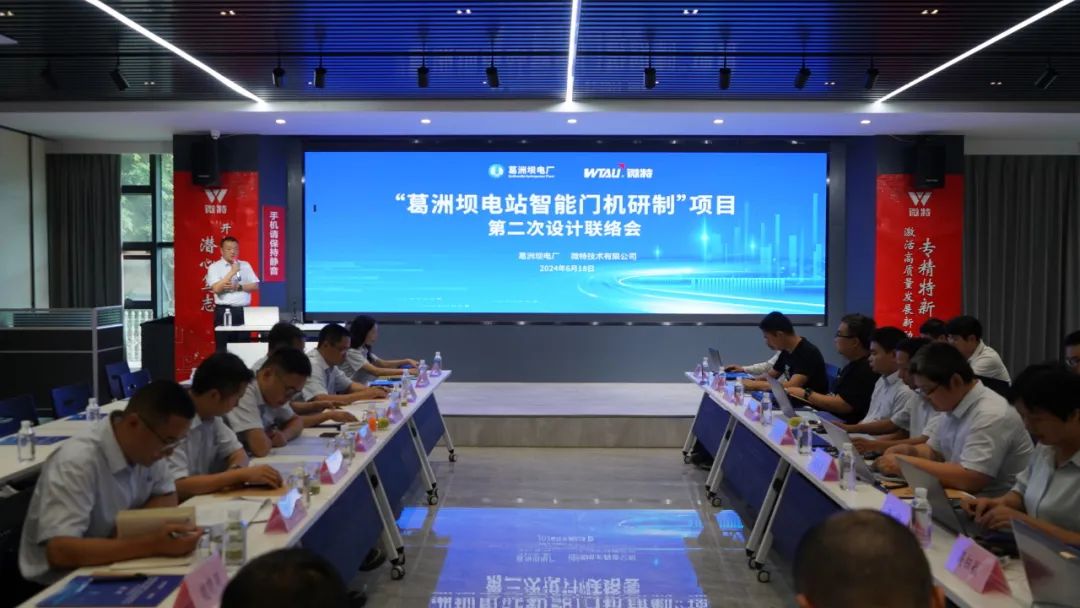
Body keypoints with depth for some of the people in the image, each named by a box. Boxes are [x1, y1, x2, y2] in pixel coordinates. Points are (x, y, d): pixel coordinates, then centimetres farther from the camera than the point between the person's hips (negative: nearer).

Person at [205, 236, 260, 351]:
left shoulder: (245, 265, 11)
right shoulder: (214, 267, 0)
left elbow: (255, 286, 5)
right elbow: (216, 289, -14)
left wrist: (238, 287, -9)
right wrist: (232, 272, -14)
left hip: (244, 311, 4)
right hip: (224, 311, -3)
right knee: (224, 348, -1)